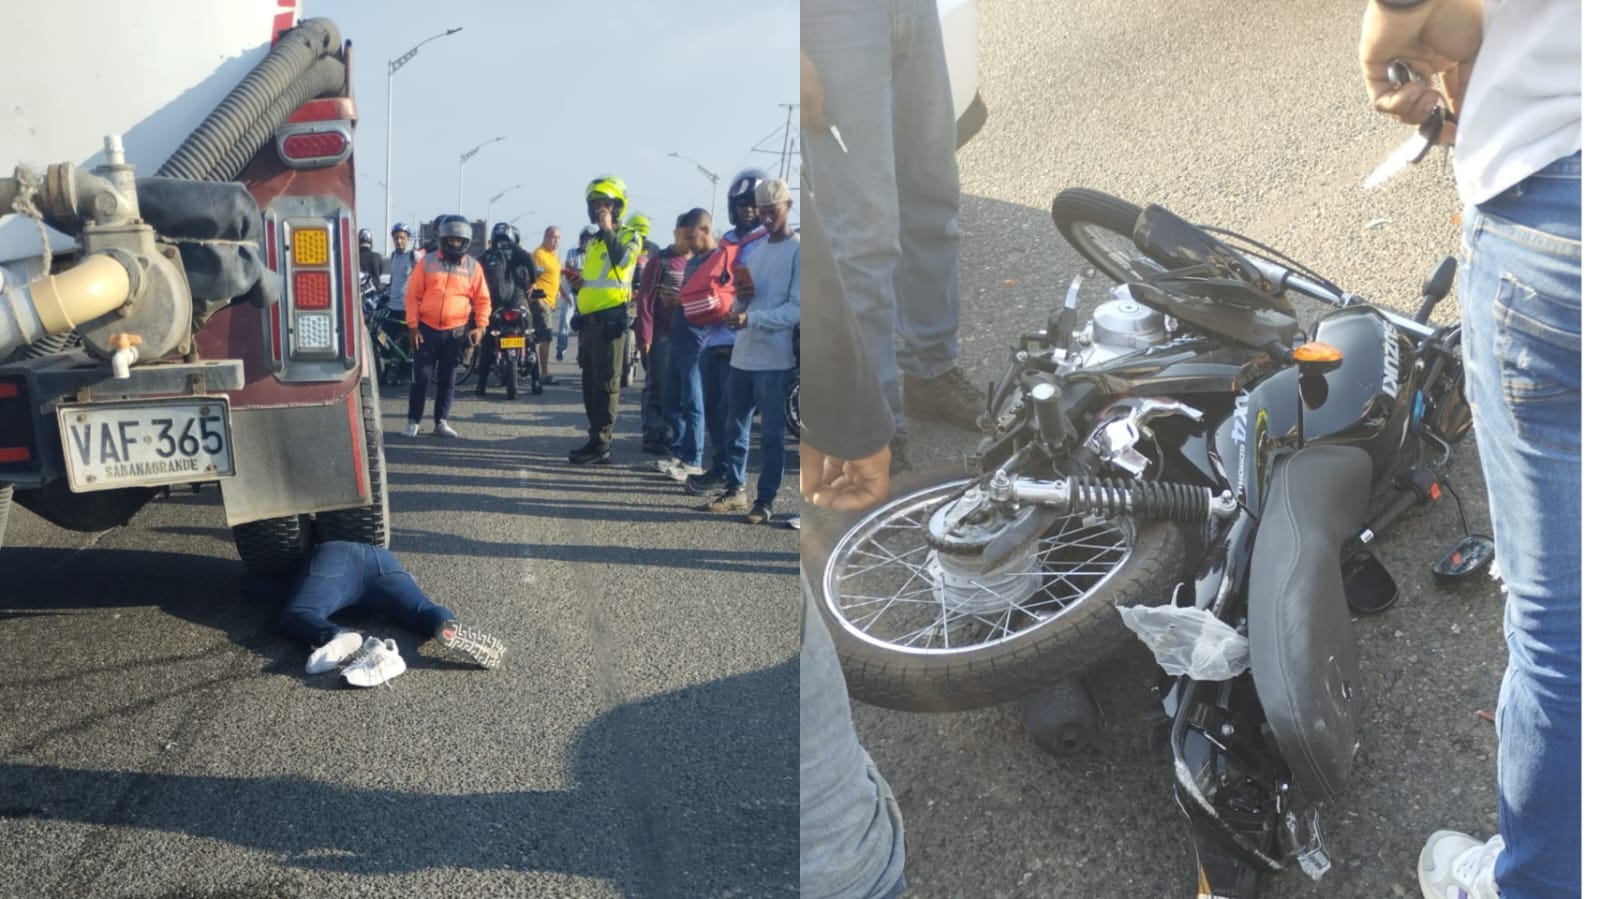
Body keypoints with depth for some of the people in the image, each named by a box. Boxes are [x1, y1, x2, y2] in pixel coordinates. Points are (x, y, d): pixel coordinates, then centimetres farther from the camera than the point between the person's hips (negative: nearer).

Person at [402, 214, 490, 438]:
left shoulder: (473, 266, 3)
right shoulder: (427, 262, 0)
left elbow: (482, 299, 6)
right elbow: (413, 294, 0)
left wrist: (480, 326, -6)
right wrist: (413, 326, -5)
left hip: (456, 332, 1)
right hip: (427, 329, -1)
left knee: (447, 379, 9)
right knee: (421, 377, 0)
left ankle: (441, 422, 16)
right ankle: (413, 421, 8)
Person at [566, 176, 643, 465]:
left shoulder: (629, 237, -3)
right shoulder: (593, 242, 22)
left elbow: (620, 262, -25)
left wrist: (608, 230, -18)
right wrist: (579, 282, 14)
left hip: (609, 319, -9)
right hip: (588, 320, 9)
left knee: (605, 384, -7)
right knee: (591, 384, 10)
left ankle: (600, 444, -6)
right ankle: (598, 441, 17)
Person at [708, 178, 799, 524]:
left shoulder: (799, 251, -5)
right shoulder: (755, 249, 17)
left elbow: (797, 308, -13)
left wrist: (752, 318, -21)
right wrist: (740, 298, -3)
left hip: (774, 358, -7)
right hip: (743, 353, 7)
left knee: (771, 432, -1)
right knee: (736, 427, 13)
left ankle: (766, 500, 6)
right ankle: (735, 490, 25)